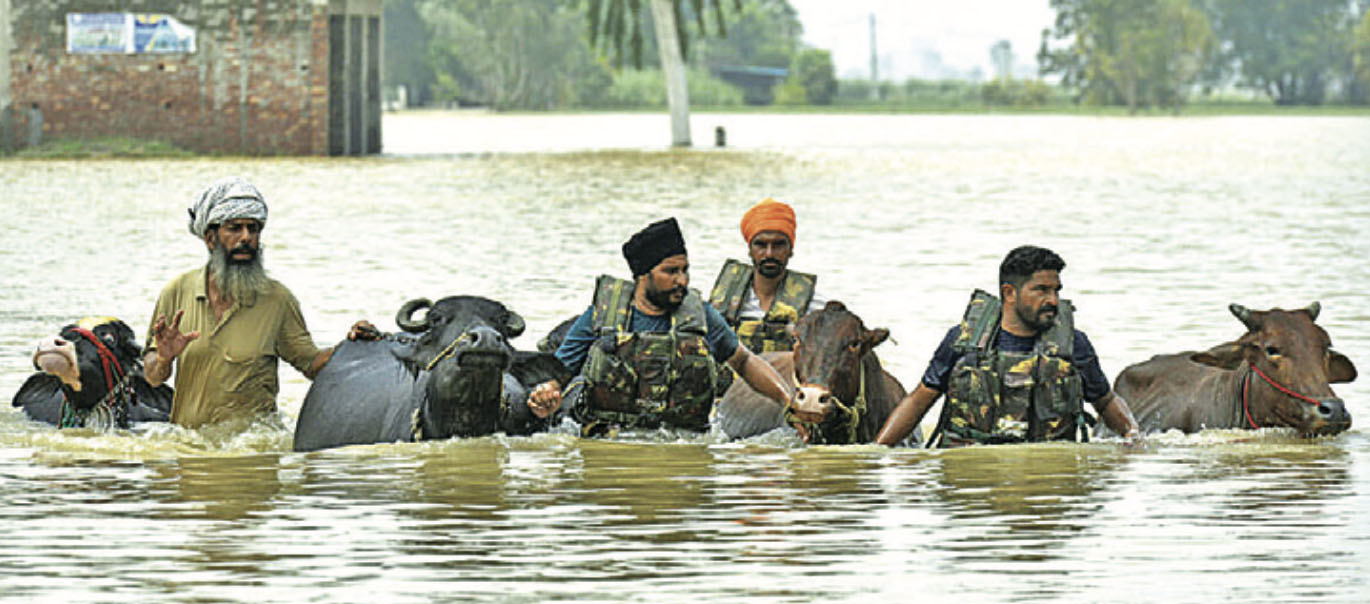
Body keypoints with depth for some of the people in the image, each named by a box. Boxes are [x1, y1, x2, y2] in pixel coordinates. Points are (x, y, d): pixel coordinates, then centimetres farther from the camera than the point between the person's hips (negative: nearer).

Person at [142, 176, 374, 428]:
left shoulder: (277, 298, 2)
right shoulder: (178, 291, 5)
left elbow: (311, 364, 7)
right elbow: (153, 378, 10)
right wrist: (163, 360, -13)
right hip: (188, 438, 2)